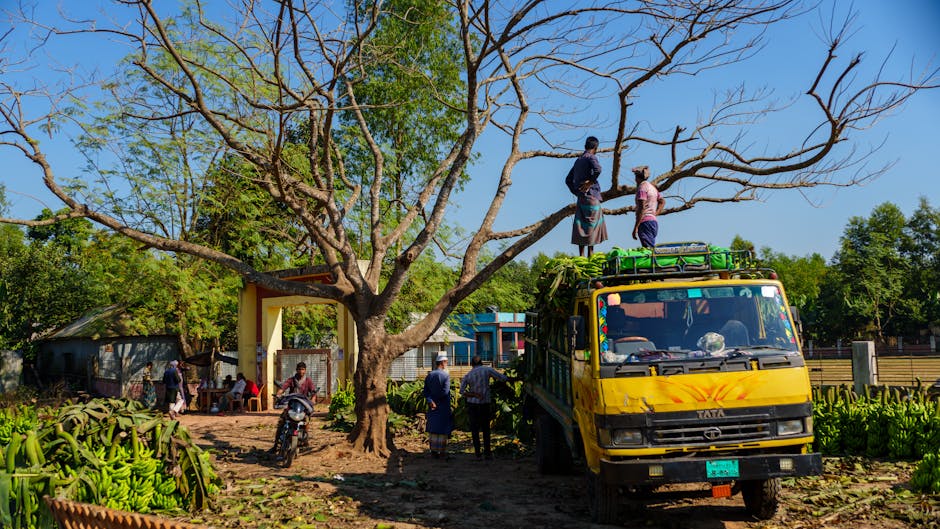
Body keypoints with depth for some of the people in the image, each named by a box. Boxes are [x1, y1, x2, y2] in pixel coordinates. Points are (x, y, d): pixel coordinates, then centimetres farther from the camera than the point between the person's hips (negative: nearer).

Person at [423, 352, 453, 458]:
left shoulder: (429, 375, 4)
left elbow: (425, 391, -3)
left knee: (432, 428, 11)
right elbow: (445, 392, -19)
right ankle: (442, 452, 6)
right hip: (443, 408, -5)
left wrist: (430, 401, -13)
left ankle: (433, 451, 14)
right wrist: (438, 399, -6)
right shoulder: (445, 375, -13)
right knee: (443, 429, 3)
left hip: (432, 407, 5)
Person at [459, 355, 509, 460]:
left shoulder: (467, 375, 1)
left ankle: (478, 453, 4)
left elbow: (462, 391, -7)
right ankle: (487, 453, 10)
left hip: (472, 404, 1)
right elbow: (503, 378, -8)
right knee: (486, 429, 11)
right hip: (484, 404, -1)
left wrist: (475, 395, -9)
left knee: (475, 429, 7)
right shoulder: (487, 370, -5)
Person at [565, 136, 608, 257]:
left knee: (582, 226, 4)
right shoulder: (591, 157, -5)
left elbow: (568, 180, 25)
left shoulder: (578, 160, 19)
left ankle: (581, 255, 1)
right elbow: (597, 169, -28)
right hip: (591, 196, -7)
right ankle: (590, 254, -9)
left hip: (581, 197, 7)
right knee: (592, 225, -5)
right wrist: (590, 183, -16)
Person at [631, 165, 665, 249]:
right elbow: (662, 202, 31)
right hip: (653, 221, 9)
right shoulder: (652, 187, 20)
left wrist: (635, 227, -17)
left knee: (649, 250, -16)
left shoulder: (642, 187, -8)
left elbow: (642, 208, -16)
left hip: (645, 222, -9)